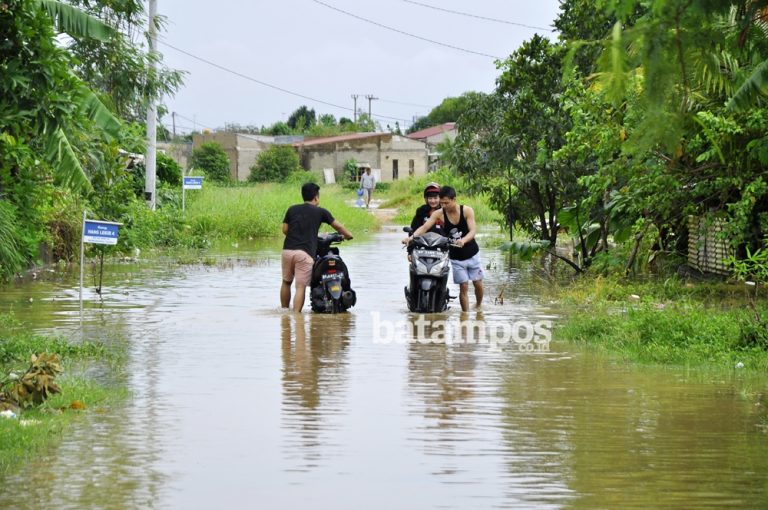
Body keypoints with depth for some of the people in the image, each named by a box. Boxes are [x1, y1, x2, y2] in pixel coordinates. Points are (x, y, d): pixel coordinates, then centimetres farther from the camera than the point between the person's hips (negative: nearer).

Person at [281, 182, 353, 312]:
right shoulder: (320, 212, 7)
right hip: (305, 253, -3)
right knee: (301, 286, -6)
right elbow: (338, 226, 15)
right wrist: (348, 235, 32)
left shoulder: (292, 209, 14)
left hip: (287, 250, 3)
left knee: (286, 282, 20)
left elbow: (285, 230, 12)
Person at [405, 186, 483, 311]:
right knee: (463, 287, -5)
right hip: (455, 257, 0)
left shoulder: (467, 211, -15)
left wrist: (463, 240, -47)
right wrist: (411, 237, -42)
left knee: (478, 283, 7)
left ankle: (479, 307, 33)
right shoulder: (439, 214, -13)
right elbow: (425, 227, -23)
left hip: (472, 253, 0)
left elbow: (473, 231, -25)